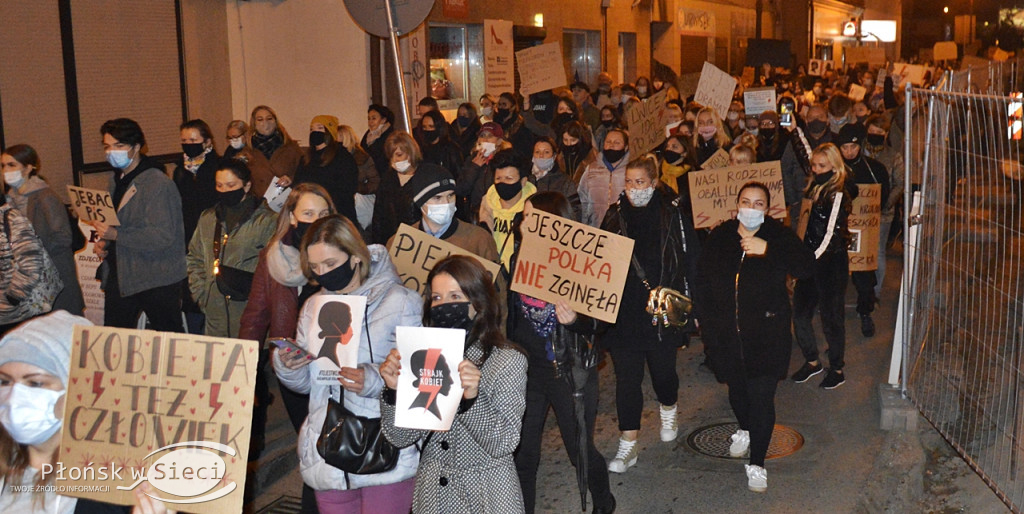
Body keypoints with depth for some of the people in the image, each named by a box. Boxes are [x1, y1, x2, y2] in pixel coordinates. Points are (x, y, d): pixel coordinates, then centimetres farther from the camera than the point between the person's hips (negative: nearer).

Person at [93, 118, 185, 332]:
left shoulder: (158, 183, -15)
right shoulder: (117, 180, 14)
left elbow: (163, 236, -24)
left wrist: (116, 235, -26)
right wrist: (103, 242, 6)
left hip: (156, 280, -8)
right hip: (119, 274, 8)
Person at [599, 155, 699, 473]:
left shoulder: (674, 215, -5)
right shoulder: (615, 216, 4)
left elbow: (690, 262, -4)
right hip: (624, 312, 2)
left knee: (663, 370, 14)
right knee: (627, 378, 2)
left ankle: (668, 414, 46)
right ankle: (628, 446, 12)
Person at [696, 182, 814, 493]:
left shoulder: (778, 236, -3)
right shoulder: (719, 238, 5)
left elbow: (806, 267, -17)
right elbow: (701, 279, 13)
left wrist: (768, 250, -26)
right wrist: (704, 316, 6)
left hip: (766, 333, -3)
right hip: (726, 333, 3)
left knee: (762, 397, -6)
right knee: (736, 389, 19)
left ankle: (757, 463, 7)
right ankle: (744, 430, 50)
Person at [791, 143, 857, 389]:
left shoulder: (838, 194, -14)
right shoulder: (814, 188, 7)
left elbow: (832, 235, -20)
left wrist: (811, 259, -24)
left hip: (831, 262, -7)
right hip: (811, 259, 7)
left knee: (831, 316, 3)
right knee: (800, 312, 6)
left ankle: (837, 369, 19)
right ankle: (811, 361, 26)